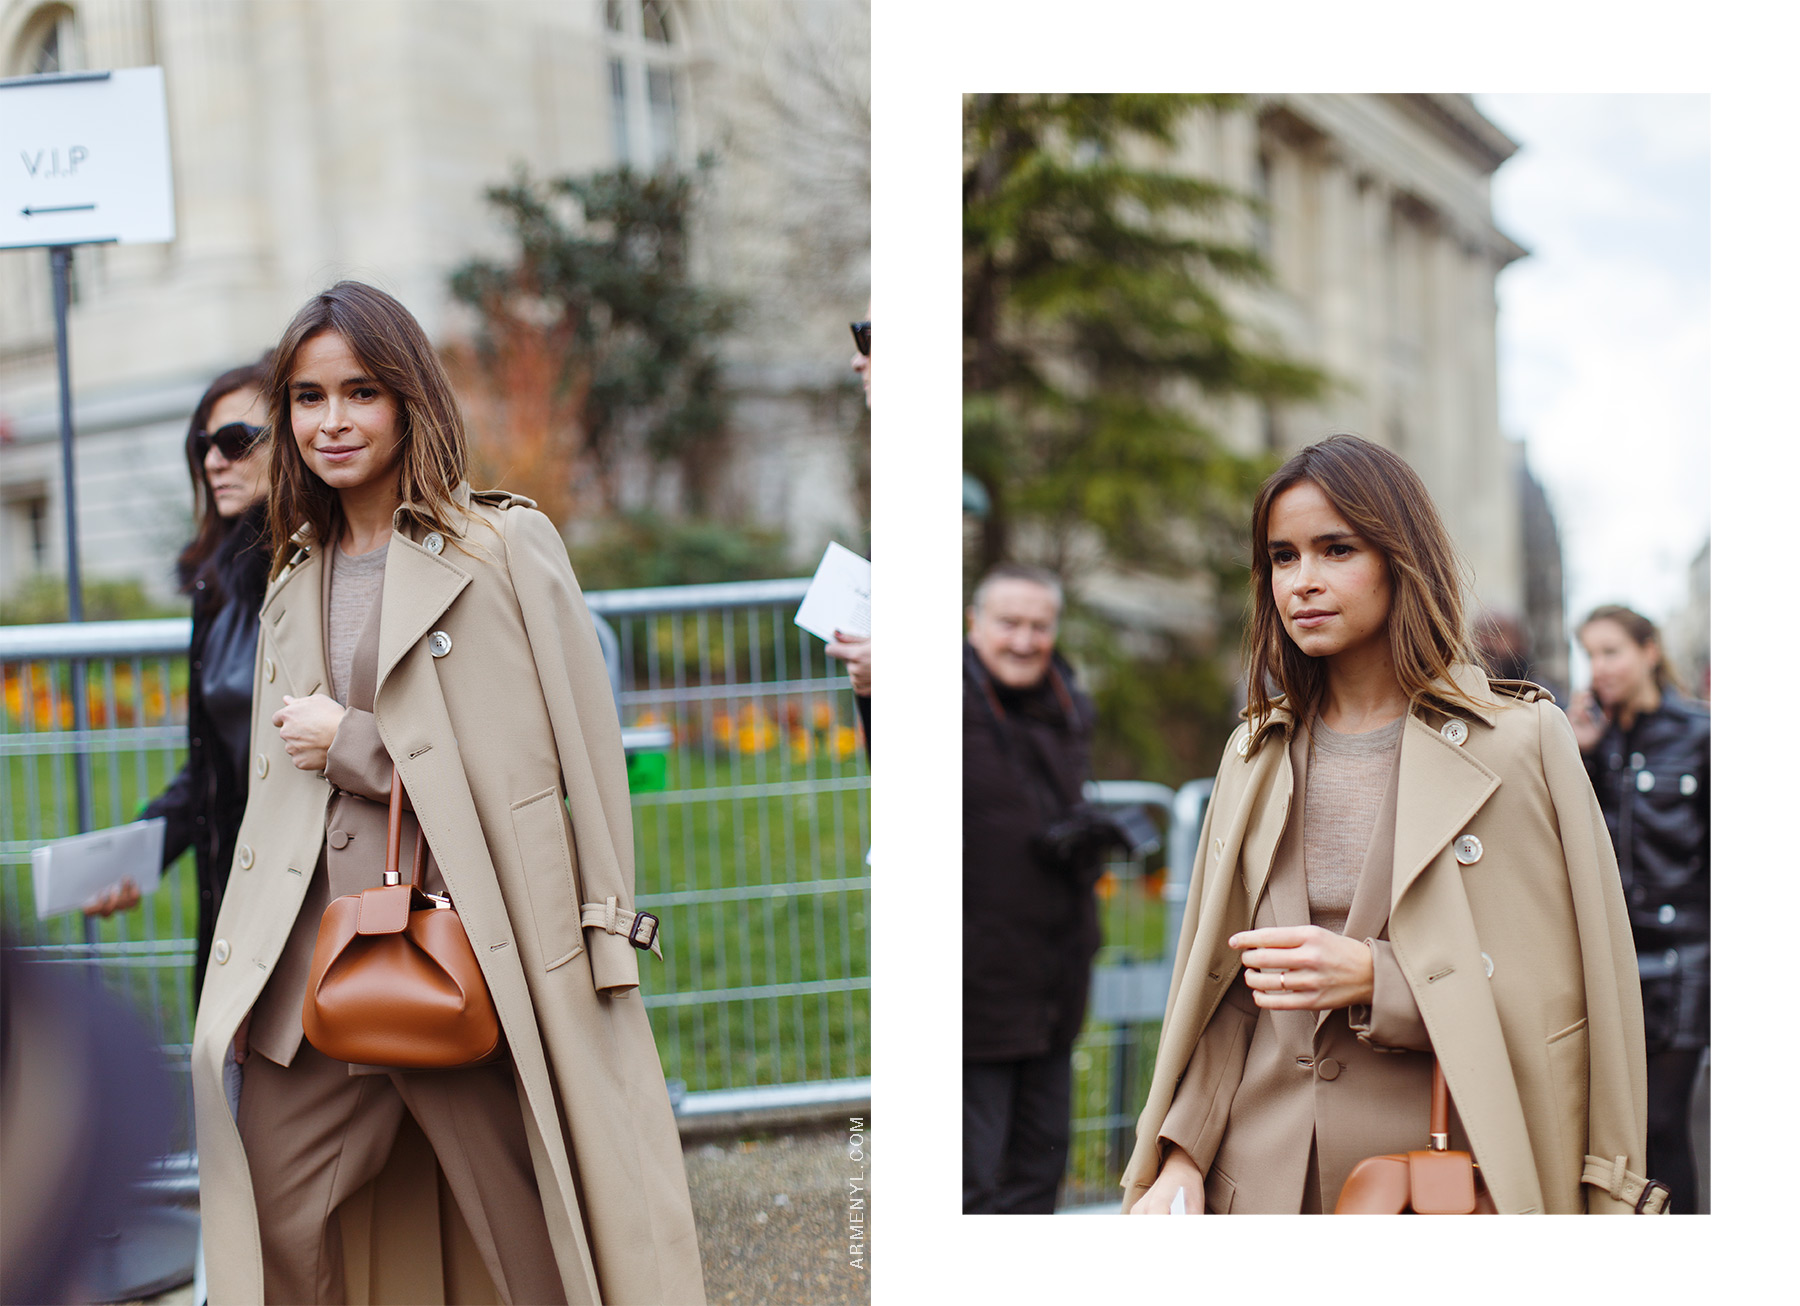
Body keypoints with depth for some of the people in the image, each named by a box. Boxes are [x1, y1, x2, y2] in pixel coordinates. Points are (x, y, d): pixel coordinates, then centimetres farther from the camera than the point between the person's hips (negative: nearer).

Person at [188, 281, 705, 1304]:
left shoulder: (510, 546, -1)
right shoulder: (293, 586, 18)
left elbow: (588, 754, -6)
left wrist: (352, 744, -6)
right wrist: (240, 968, 13)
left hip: (485, 954, -5)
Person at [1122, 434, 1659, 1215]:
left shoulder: (1524, 741, -4)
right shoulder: (1255, 755, 10)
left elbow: (1569, 988, -7)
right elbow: (1213, 990, 9)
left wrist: (1376, 980, -18)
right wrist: (1181, 1161, -4)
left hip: (1442, 1183, -3)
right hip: (1257, 1180, 4)